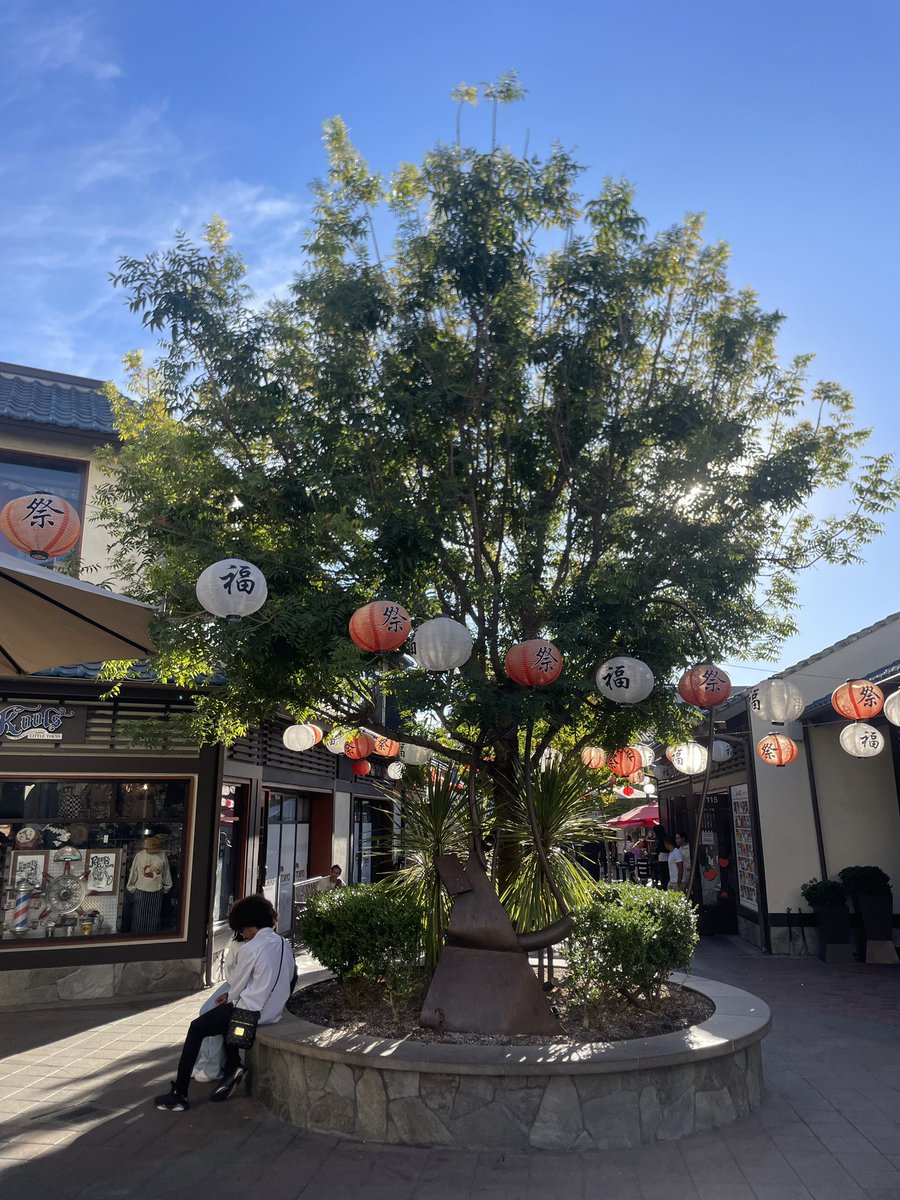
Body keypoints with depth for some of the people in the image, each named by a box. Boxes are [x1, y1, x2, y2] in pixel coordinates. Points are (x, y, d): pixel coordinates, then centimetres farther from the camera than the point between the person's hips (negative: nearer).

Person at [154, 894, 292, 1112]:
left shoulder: (251, 948, -17)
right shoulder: (283, 944, 5)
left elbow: (237, 986, -8)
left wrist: (230, 999, 15)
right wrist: (232, 997, 15)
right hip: (274, 1012, 8)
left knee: (196, 1028, 10)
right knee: (226, 1013, 31)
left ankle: (179, 1094, 11)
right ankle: (233, 1066, 20)